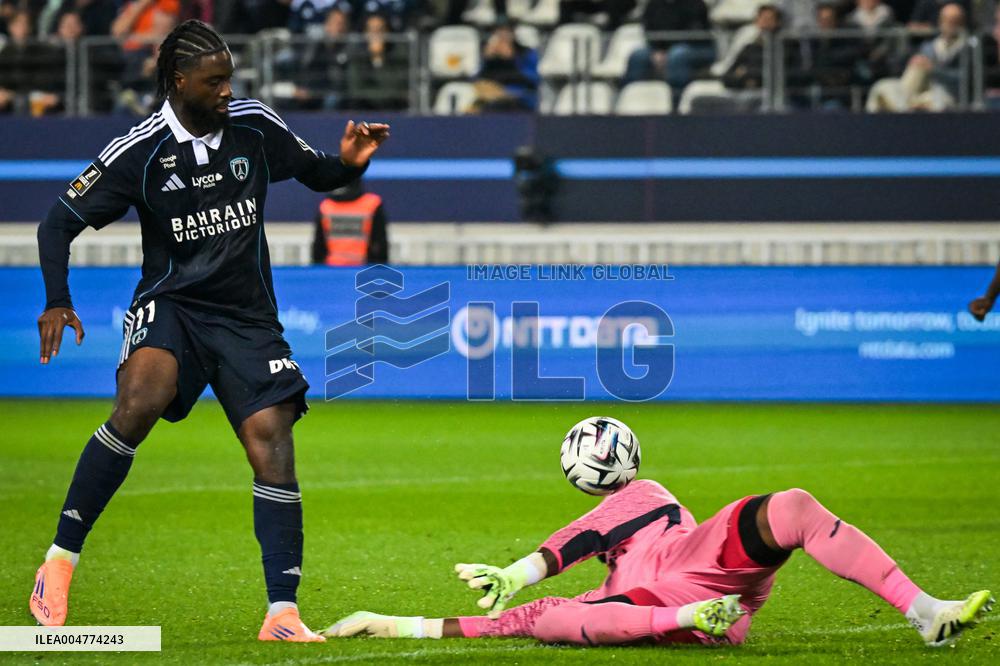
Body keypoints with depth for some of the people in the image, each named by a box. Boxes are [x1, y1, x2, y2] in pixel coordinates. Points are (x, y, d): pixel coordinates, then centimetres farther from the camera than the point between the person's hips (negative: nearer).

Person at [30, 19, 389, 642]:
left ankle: (283, 614, -7)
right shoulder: (139, 151, -9)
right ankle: (60, 560, -21)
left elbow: (317, 174, 13)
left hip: (247, 317, 3)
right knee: (141, 400, -31)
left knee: (272, 442, -12)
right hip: (170, 305, -3)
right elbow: (61, 221, -2)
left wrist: (350, 163, -10)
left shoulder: (256, 126, -2)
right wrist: (57, 301, -16)